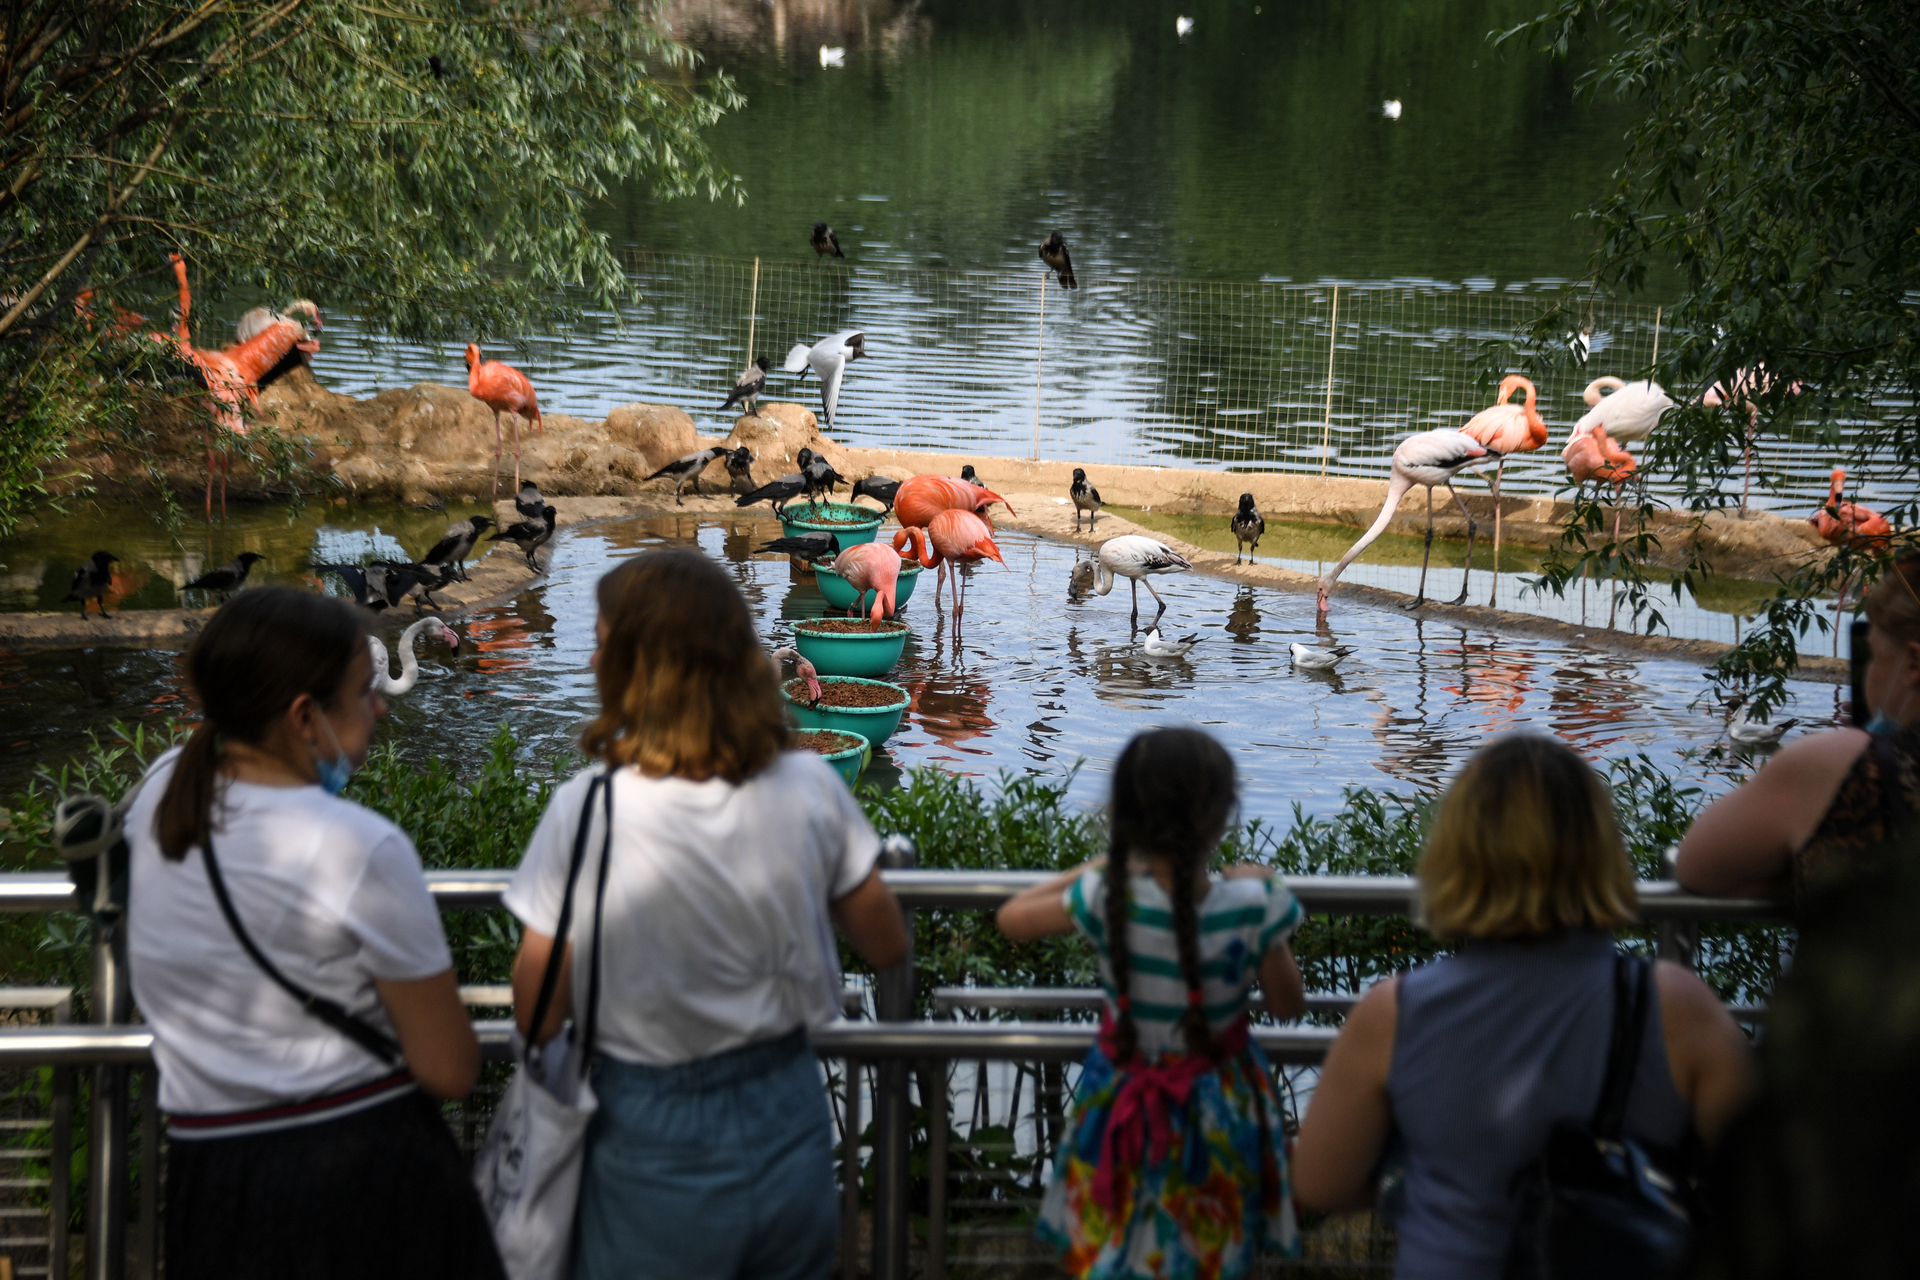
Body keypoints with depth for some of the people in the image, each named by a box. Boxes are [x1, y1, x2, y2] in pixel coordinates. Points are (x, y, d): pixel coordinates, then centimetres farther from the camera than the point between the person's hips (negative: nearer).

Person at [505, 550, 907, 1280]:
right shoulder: (810, 790, -10)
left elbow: (538, 1019, -14)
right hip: (789, 1127, 3)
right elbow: (887, 946, 4)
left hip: (659, 1148, -3)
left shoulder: (586, 813, -19)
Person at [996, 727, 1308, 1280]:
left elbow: (1013, 918, -3)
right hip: (1217, 1109, -1)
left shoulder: (1107, 898, -22)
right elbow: (1287, 1005, -6)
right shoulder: (1252, 906, -23)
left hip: (1124, 1105, 1)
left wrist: (1099, 867, 7)